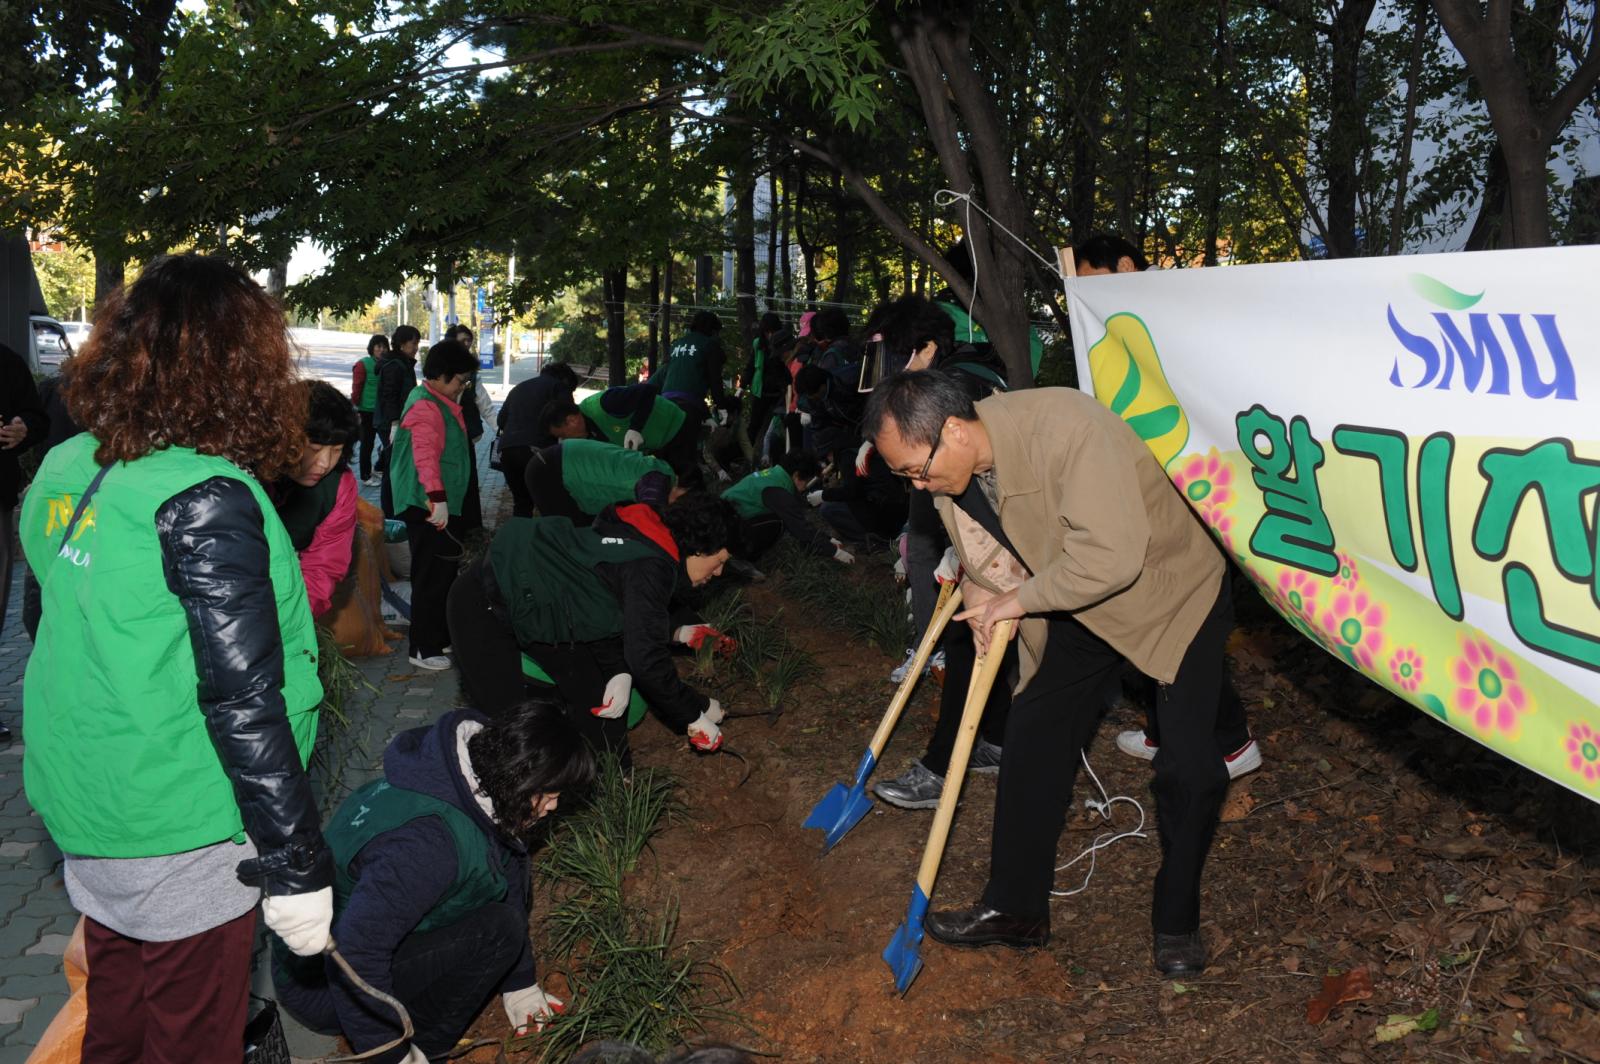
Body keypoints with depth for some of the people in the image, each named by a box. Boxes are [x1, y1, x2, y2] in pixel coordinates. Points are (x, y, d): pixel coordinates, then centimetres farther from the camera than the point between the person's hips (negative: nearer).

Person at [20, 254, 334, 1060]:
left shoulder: (66, 470, 1)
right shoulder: (205, 498, -23)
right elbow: (241, 699, -23)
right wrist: (298, 867, -17)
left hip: (81, 812, 7)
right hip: (178, 841, -7)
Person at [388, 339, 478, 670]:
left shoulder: (438, 402, 16)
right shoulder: (426, 407, -18)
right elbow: (425, 453, -34)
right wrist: (436, 497, -45)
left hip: (443, 505, 11)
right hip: (428, 508, -11)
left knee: (445, 573, 19)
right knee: (431, 578, -5)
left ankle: (441, 637, 32)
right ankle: (423, 649, 3)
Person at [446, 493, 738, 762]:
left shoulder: (646, 543, 0)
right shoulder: (651, 568, -27)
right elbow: (647, 659, -29)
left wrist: (620, 673, -12)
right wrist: (696, 713, -17)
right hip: (486, 605, -9)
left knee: (596, 697, 8)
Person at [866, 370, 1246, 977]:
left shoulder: (1064, 426, -36)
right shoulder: (952, 469, -11)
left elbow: (1112, 556, -40)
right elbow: (981, 556, 7)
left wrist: (1019, 600, -27)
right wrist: (980, 590, -15)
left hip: (1176, 591, -6)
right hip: (1077, 604, 7)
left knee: (1190, 767, -10)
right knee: (1031, 738, 5)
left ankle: (1176, 923, 14)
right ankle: (1015, 910, 20)